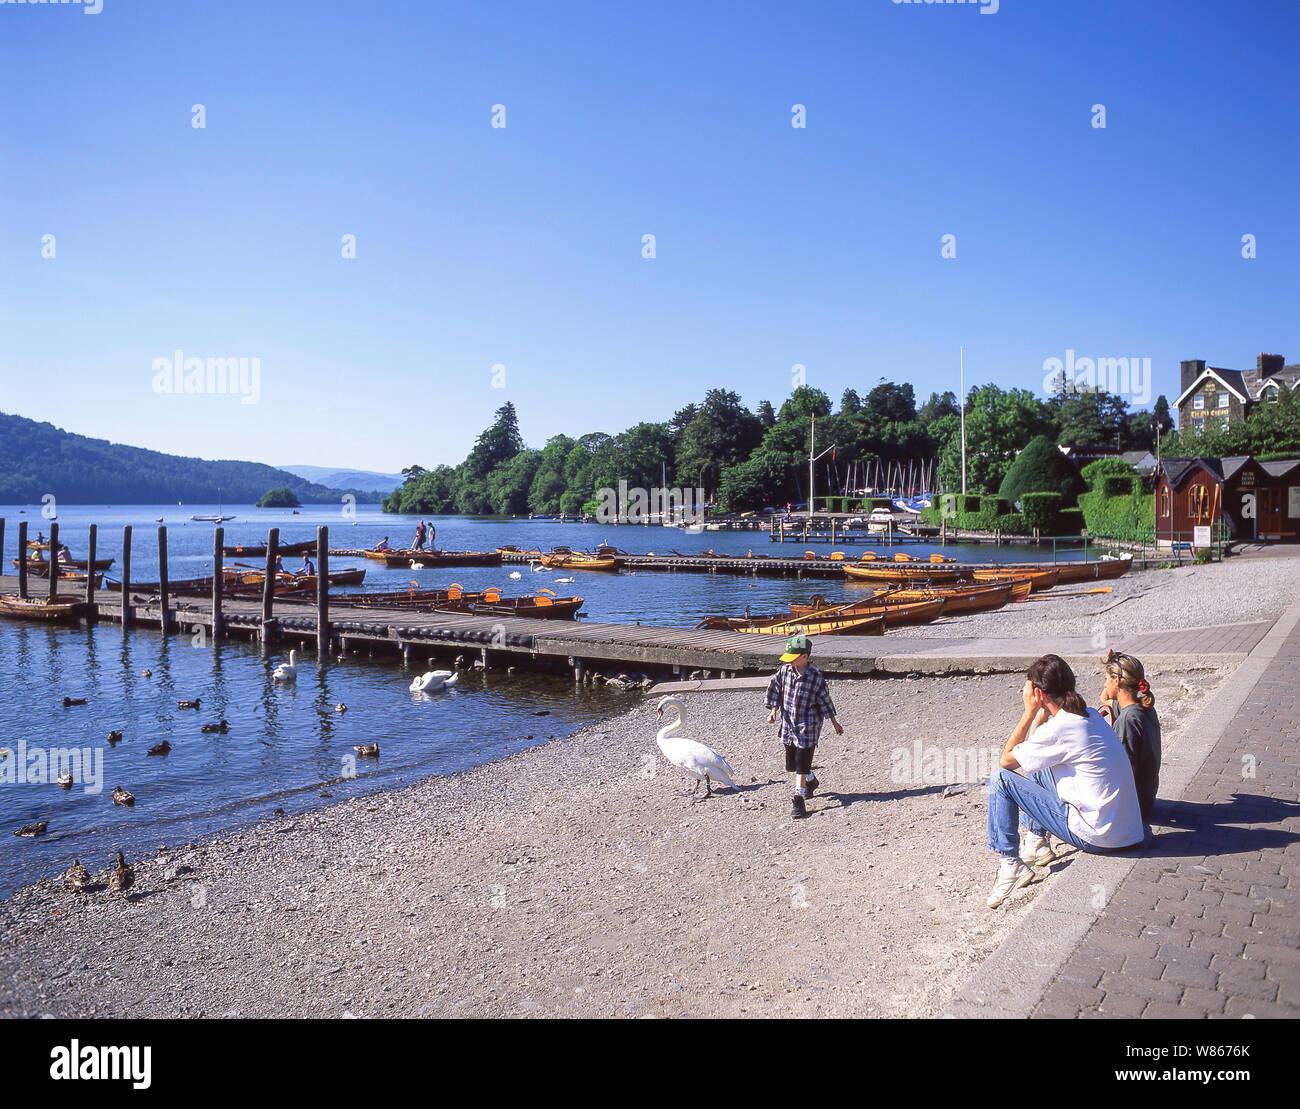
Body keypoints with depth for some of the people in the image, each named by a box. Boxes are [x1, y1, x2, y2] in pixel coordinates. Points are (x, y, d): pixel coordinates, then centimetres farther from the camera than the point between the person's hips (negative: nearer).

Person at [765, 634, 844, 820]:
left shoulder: (816, 677, -13)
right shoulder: (785, 671, -4)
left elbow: (825, 700, -2)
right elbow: (775, 689, 9)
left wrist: (835, 724, 6)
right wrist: (774, 710, -2)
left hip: (808, 726, -5)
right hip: (788, 724, 5)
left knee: (802, 764, -8)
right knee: (792, 763, 15)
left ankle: (799, 799, -1)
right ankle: (811, 781, 44)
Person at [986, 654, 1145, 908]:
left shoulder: (1059, 728, -20)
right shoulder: (1091, 715, 8)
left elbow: (1007, 759, -7)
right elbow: (1036, 747, 20)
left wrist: (1030, 712, -6)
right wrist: (1042, 712, 8)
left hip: (1096, 836, -9)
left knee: (1001, 779, -5)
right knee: (1037, 763, 23)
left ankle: (1011, 865, 1)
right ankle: (1038, 843, 31)